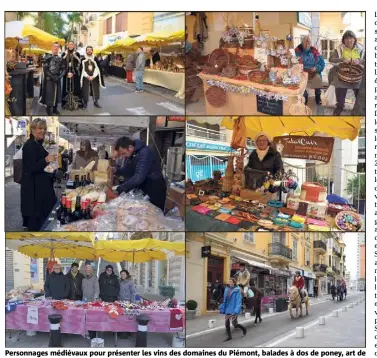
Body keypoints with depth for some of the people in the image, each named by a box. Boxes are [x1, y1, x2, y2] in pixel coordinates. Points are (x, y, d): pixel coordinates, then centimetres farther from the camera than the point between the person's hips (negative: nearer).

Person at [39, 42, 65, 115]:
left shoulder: (60, 59, 9)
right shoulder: (47, 57, -6)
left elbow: (63, 69, 6)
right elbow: (45, 69, -11)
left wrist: (60, 76, -12)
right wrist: (52, 76, -19)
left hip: (57, 79, 5)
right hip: (49, 79, -5)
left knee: (57, 93, 11)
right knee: (49, 94, -5)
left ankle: (55, 109, 24)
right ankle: (49, 110, 2)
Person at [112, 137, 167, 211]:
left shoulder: (145, 153, -27)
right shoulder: (131, 154, 3)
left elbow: (139, 177, -33)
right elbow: (127, 170, 11)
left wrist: (119, 189, -31)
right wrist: (116, 171, -9)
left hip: (155, 191, -9)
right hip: (143, 189, 9)